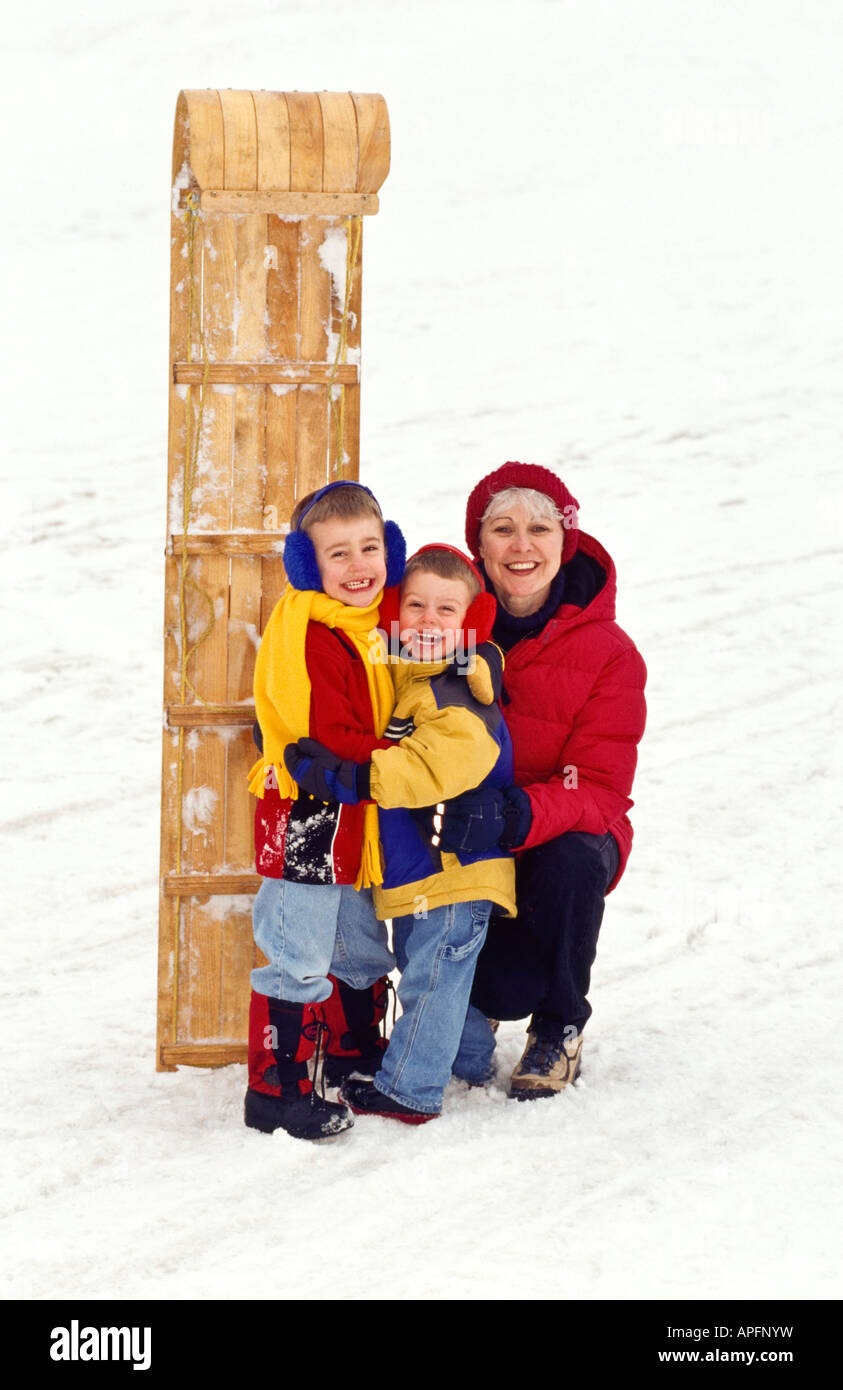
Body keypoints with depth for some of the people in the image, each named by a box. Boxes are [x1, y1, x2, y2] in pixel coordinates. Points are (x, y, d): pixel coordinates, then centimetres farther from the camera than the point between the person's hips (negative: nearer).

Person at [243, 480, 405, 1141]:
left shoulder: (379, 619, 10)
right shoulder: (307, 633, -19)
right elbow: (331, 740, -23)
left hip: (358, 823, 9)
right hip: (307, 820, -9)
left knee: (364, 953, 21)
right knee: (299, 961, -5)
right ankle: (276, 1090, 3)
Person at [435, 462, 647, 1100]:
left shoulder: (610, 653, -11)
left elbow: (600, 789, -17)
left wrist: (517, 814, -38)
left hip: (562, 837, 0)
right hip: (458, 839, 0)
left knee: (573, 860, -37)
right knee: (508, 988, -24)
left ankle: (560, 1029, -9)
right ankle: (479, 994, 17)